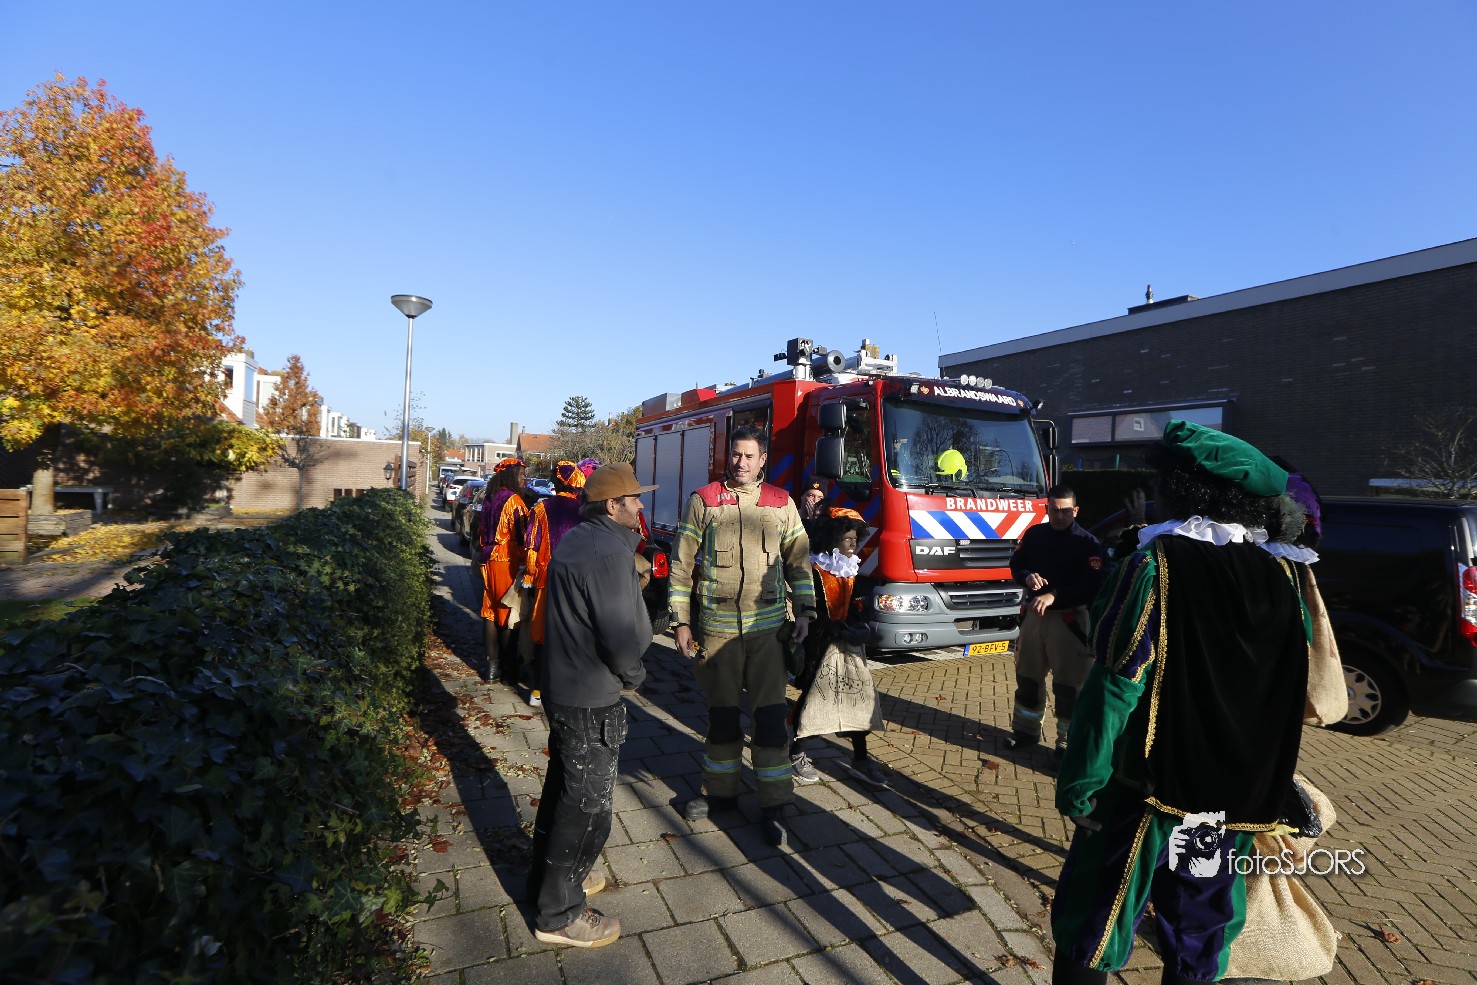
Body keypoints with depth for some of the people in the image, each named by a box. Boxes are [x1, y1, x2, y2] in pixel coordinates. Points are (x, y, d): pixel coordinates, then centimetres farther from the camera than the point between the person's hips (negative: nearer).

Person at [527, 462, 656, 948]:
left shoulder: (574, 540, 6)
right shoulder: (610, 553, -25)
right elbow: (622, 639, -28)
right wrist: (633, 675, -9)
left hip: (562, 685, 10)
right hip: (593, 698, -10)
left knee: (563, 782, 25)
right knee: (588, 803, 6)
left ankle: (550, 874, 45)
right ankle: (559, 913, 23)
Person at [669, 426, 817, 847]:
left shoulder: (781, 504, 5)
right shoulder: (703, 501, 2)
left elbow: (798, 560, 10)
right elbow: (681, 565, 3)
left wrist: (804, 612, 1)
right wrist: (681, 622, 0)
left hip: (768, 626, 0)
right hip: (716, 627, 0)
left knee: (770, 714, 1)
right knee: (722, 714, 12)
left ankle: (773, 806, 15)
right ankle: (720, 791, 31)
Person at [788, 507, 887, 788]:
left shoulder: (848, 570, 11)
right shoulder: (815, 571, -15)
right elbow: (815, 614, -19)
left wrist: (860, 625, 1)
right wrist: (844, 632, -24)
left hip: (844, 644, 8)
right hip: (819, 647, -8)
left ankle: (860, 759, 20)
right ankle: (796, 755, 21)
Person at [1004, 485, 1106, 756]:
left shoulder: (1087, 543, -9)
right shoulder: (1034, 534, 5)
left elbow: (1091, 587, -18)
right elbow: (1016, 563, 14)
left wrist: (1054, 596, -29)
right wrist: (1027, 576, -10)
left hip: (1069, 619, -5)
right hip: (1033, 614, 5)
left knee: (1069, 683, 0)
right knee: (1027, 676, 15)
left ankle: (1068, 739, 15)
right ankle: (1026, 729, 32)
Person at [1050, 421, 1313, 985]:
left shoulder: (1157, 563, -18)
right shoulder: (1281, 576, 0)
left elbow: (1116, 684, -20)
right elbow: (1294, 692, 9)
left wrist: (1078, 782, -13)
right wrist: (1261, 783, 21)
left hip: (1149, 788, -6)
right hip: (1238, 798, 6)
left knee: (1089, 935, 9)